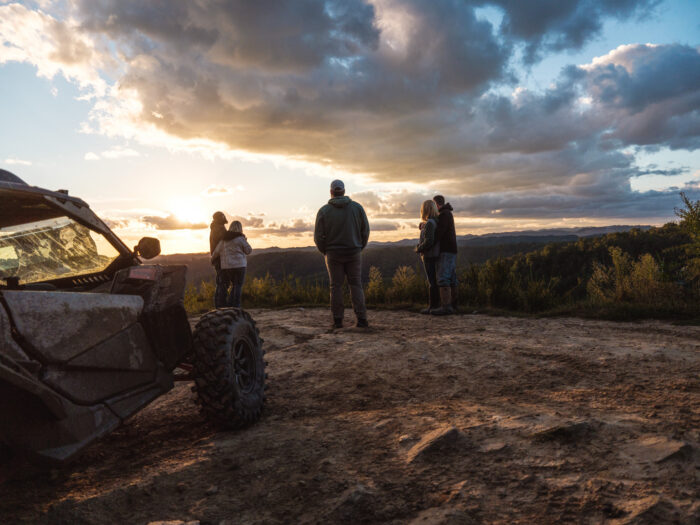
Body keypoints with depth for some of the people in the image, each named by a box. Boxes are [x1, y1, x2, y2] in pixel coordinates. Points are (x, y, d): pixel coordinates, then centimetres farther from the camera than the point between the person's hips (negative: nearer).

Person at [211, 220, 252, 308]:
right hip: (239, 265, -5)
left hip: (226, 266, 5)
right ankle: (236, 307, -3)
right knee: (238, 286, 1)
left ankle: (229, 305, 9)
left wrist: (212, 259, 28)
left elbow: (217, 251, 11)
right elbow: (248, 251, -1)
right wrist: (245, 242, 13)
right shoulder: (241, 238, -7)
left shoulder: (224, 239, 8)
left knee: (234, 285, 18)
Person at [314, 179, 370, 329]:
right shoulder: (357, 207, -1)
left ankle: (337, 320, 6)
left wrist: (325, 252, 11)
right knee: (356, 285, 5)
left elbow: (318, 237, -5)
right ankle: (361, 319, 0)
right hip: (354, 253, 1)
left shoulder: (324, 211, -5)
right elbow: (365, 231, 2)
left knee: (336, 286, 5)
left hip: (333, 254, -1)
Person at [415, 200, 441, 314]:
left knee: (432, 281, -5)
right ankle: (435, 305, 19)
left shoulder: (429, 223, -17)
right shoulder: (435, 221, 11)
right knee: (433, 280, 13)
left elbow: (428, 241, -23)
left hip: (429, 255, -9)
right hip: (434, 255, 9)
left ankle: (433, 306, 0)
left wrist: (418, 249, -9)